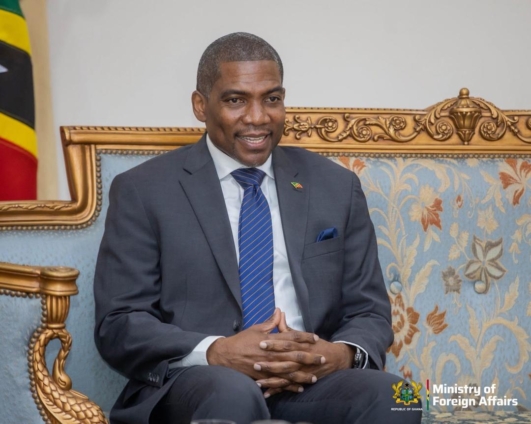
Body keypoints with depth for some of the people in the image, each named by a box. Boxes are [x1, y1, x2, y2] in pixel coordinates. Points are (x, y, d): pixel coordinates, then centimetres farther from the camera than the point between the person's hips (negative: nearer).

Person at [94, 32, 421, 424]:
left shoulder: (336, 187, 14)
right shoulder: (144, 191, 5)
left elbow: (370, 311, 14)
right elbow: (118, 325, -1)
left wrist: (343, 353, -11)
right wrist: (215, 353, -19)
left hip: (311, 381, 3)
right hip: (194, 384, -3)